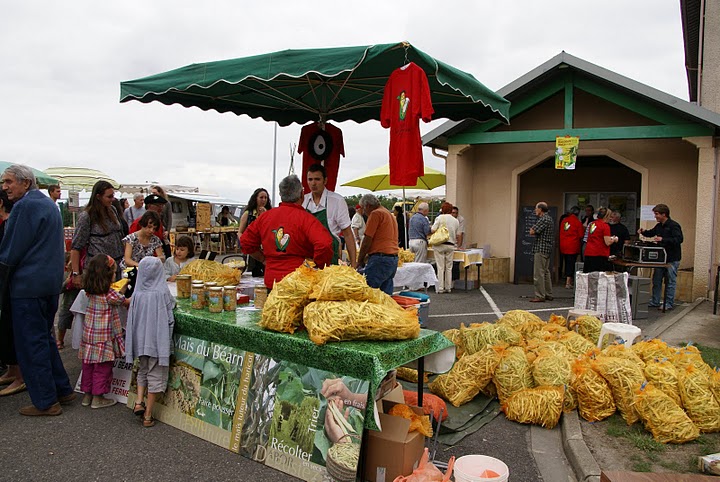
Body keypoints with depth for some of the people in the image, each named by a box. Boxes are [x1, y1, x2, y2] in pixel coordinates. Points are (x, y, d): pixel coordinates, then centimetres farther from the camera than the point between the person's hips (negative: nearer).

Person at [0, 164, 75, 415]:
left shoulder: (24, 206, -14)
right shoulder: (49, 204, 15)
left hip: (28, 285, -9)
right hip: (51, 282, 9)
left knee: (31, 342, 0)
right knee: (44, 337, 18)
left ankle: (46, 402, 6)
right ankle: (63, 390, 23)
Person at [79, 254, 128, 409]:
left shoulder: (90, 292, 2)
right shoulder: (110, 294, -19)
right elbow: (126, 302, -4)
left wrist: (122, 289, 19)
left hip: (89, 334, 7)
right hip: (104, 337, -7)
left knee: (88, 365, 16)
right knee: (102, 367, 5)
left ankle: (87, 395, 27)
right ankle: (97, 398, 12)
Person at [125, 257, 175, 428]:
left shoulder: (137, 294, -5)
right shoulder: (163, 293, -13)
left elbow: (131, 320, 0)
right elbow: (169, 319, -11)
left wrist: (134, 343, 11)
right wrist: (167, 340, 4)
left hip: (140, 339, 3)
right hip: (158, 340, -3)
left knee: (142, 371, 25)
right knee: (155, 376, 8)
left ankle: (139, 402, 11)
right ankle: (148, 415, 13)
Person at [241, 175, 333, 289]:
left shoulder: (265, 216, 4)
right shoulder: (306, 218, -12)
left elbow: (245, 241, 11)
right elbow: (324, 244, -25)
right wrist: (319, 267, -9)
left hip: (271, 281, 5)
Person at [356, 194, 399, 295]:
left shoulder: (375, 213, -5)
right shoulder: (390, 215, 24)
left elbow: (367, 240, -8)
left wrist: (360, 260, 2)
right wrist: (367, 256, 25)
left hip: (380, 259, -10)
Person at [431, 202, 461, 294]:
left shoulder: (440, 218, -5)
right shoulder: (456, 221, 9)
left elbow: (433, 230, -11)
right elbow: (458, 235, 14)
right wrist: (457, 243, 32)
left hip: (439, 245, -3)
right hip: (451, 245, 4)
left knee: (440, 267, -1)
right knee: (449, 267, 10)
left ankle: (440, 288, 1)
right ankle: (448, 287, 15)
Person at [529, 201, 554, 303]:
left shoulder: (543, 219, -16)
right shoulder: (549, 218, 17)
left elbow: (532, 232, -17)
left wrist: (533, 229, 2)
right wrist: (535, 231, 1)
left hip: (541, 249, -10)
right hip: (547, 249, 10)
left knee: (538, 273, -7)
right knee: (546, 272, 15)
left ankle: (540, 296, -5)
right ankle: (548, 294, 20)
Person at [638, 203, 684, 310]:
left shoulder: (673, 225, -14)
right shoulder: (659, 226, 10)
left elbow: (679, 239, -24)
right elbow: (651, 233, 26)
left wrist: (662, 239, -30)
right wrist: (644, 232, 5)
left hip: (672, 259, -8)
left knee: (670, 282, 1)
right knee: (656, 280, 11)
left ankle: (669, 304, 9)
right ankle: (654, 302, 20)